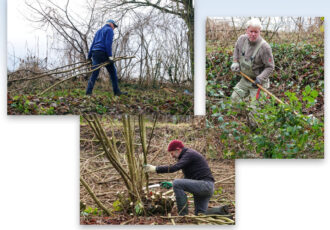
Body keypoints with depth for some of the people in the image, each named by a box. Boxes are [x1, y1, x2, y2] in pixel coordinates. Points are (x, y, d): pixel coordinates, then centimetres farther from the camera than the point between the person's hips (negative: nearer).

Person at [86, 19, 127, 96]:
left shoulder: (98, 31, 27)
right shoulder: (109, 30, 3)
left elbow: (93, 44, 23)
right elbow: (108, 43, -11)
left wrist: (89, 56, 21)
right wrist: (110, 56, -16)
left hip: (95, 53, 7)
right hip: (103, 53, -7)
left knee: (94, 74, 1)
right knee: (113, 72, 3)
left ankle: (88, 92, -10)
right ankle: (117, 92, 3)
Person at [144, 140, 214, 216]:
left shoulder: (189, 154, -12)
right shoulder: (187, 155, 19)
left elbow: (174, 168, -27)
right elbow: (187, 178, 25)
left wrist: (156, 169, -24)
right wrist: (171, 184, 17)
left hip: (205, 184, -10)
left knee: (176, 183, -20)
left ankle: (183, 215, -15)